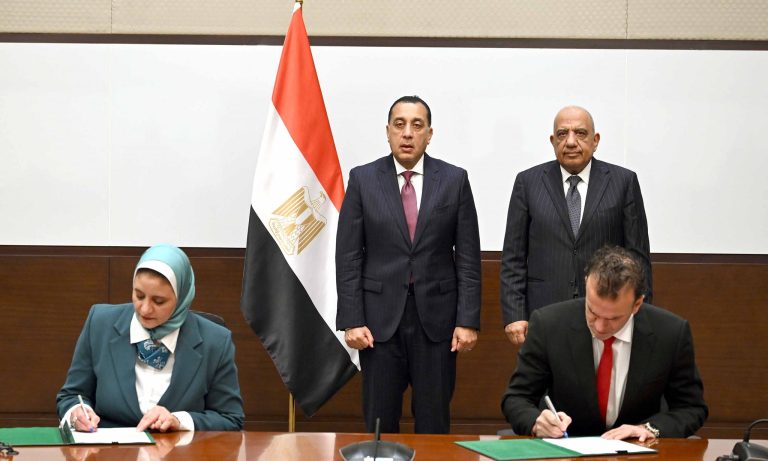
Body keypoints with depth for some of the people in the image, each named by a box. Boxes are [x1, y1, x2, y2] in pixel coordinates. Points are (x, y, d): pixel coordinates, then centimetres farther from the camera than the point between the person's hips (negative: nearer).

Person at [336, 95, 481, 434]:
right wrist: (352, 320, -7)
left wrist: (468, 320, -5)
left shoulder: (454, 180, 3)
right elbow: (348, 256, 0)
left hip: (437, 318, 0)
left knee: (434, 423, 6)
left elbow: (468, 257, 1)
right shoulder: (362, 179, 2)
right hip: (380, 317, 0)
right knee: (379, 423, 6)